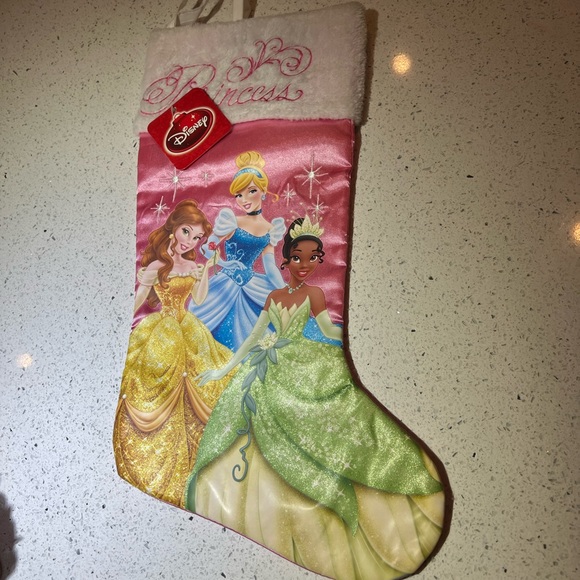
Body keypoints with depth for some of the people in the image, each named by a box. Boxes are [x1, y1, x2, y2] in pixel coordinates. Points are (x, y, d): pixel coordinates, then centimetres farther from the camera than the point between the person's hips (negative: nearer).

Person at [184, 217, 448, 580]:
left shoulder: (314, 293, 0)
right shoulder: (274, 296, 9)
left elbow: (331, 332, -4)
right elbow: (254, 336, 12)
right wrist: (226, 369, 12)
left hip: (302, 372, -3)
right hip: (267, 374, 4)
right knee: (261, 454, 7)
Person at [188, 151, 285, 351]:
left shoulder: (270, 229, 2)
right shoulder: (231, 221, -10)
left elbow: (270, 267, 4)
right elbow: (208, 251, -8)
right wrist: (225, 265, -25)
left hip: (252, 286, 4)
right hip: (226, 285, -4)